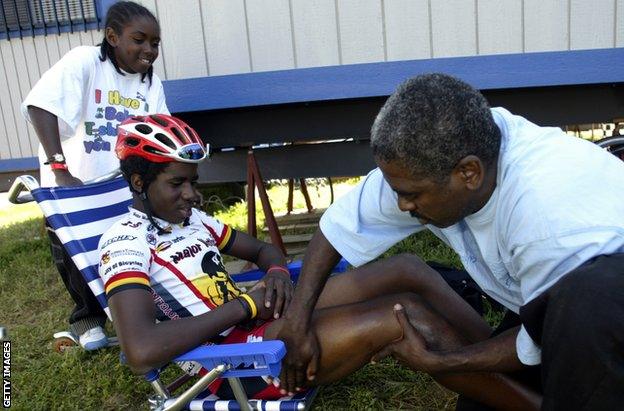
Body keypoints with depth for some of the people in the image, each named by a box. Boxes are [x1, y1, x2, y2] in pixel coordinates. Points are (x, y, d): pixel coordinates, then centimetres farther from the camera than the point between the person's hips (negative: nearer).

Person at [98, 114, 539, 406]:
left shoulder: (191, 219, 15)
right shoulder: (125, 240, -9)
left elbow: (262, 248, 25)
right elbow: (142, 350, -25)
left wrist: (277, 273, -1)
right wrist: (244, 306, -18)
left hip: (262, 320, 9)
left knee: (406, 271, -8)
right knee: (401, 318, -23)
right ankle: (526, 397, -7)